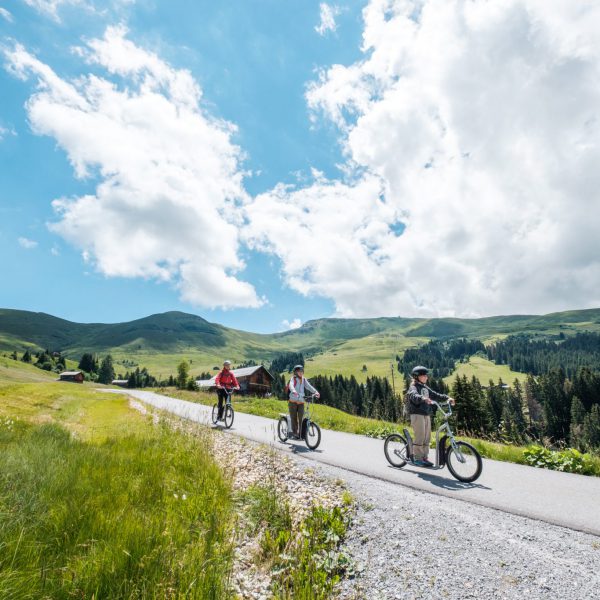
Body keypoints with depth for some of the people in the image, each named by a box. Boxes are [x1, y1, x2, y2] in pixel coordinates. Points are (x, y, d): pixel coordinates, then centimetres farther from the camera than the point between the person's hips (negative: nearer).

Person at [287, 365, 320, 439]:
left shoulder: (304, 380, 10)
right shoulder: (293, 379, -3)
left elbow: (309, 386, -3)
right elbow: (291, 385, -23)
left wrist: (315, 392, -21)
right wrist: (293, 391, -45)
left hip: (301, 402, 3)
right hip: (293, 402, -3)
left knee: (301, 418, -3)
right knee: (294, 418, 0)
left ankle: (301, 433, 6)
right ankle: (294, 433, 12)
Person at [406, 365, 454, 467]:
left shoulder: (425, 387, 17)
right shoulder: (413, 387, -9)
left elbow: (436, 395, 12)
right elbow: (414, 396, -30)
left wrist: (447, 398, -3)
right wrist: (423, 398, -50)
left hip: (426, 415, 8)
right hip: (417, 414, -8)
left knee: (427, 437, 9)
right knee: (420, 437, -8)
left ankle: (425, 457, 19)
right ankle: (417, 458, 2)